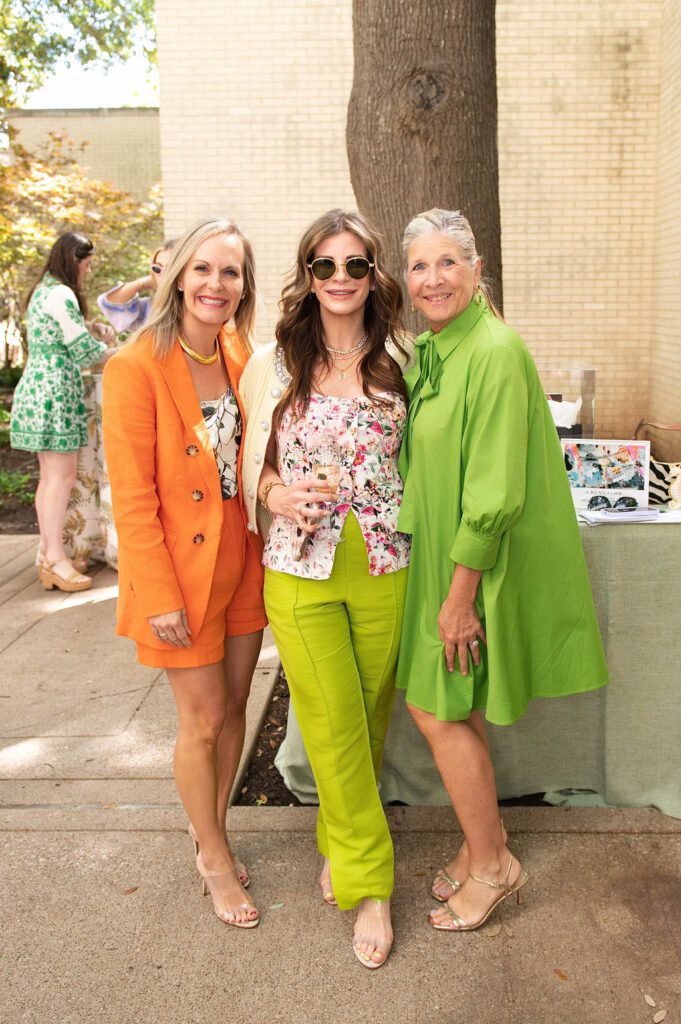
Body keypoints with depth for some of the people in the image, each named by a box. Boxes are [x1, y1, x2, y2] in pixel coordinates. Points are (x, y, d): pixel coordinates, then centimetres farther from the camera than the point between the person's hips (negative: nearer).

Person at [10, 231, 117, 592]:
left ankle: (47, 552, 17)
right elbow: (83, 352, -12)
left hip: (37, 387, 10)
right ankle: (55, 559, -5)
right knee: (63, 474, -8)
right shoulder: (61, 295, -13)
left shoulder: (43, 291, 18)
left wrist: (93, 325, 14)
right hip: (54, 392, -10)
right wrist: (116, 351, 5)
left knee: (49, 476, 12)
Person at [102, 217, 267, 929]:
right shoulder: (135, 367, -16)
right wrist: (160, 595, -17)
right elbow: (132, 496, -16)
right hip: (180, 568, -6)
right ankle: (215, 860, 30)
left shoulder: (240, 355, 3)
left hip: (242, 561, 6)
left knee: (232, 707, 17)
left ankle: (210, 830, 40)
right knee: (203, 719, 7)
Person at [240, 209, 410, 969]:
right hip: (301, 570, -1)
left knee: (370, 717, 14)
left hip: (383, 569, 1)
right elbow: (252, 462, 8)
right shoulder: (273, 365, 0)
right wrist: (276, 494, -12)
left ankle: (339, 842, 39)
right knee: (334, 725, 5)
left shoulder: (397, 362, 1)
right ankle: (369, 883, 22)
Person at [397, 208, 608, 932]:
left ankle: (492, 865, 23)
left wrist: (459, 594, -19)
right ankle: (484, 838, 37)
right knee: (446, 708, 16)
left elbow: (495, 493, -22)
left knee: (438, 711, 1)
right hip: (440, 554, 8)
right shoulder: (429, 351, 8)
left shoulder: (495, 352, -20)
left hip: (481, 564, -8)